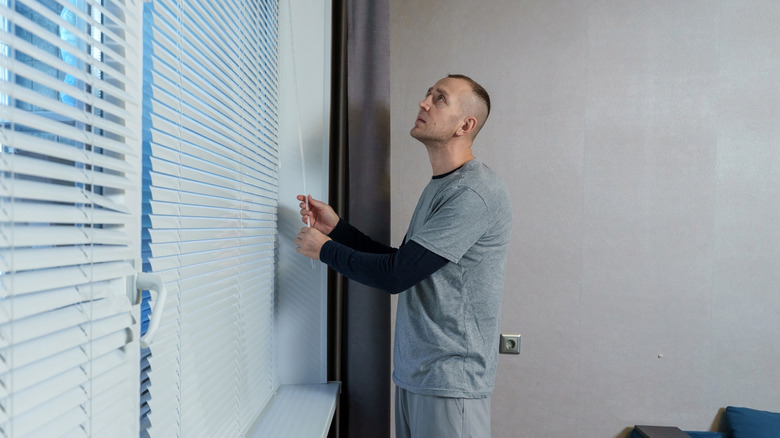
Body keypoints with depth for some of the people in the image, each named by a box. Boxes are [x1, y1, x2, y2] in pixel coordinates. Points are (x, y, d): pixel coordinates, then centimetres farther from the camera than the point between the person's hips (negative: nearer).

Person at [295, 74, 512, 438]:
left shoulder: (476, 192, -20)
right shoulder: (437, 188, 12)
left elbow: (397, 274, -22)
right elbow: (402, 264, 14)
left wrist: (326, 250, -7)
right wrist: (337, 227, 8)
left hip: (450, 382, -8)